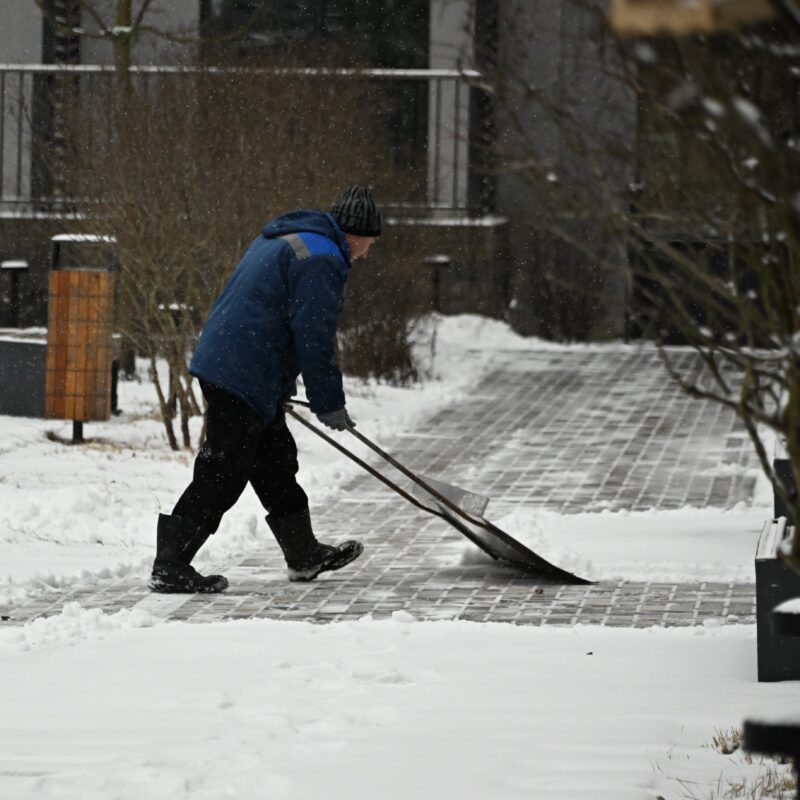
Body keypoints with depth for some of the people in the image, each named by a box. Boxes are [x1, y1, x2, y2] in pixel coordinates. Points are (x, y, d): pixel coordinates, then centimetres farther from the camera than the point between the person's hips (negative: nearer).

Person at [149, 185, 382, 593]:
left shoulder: (282, 239, 21)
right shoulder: (322, 260, -12)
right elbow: (313, 336, -17)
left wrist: (281, 384, 33)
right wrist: (329, 403, -9)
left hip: (218, 360, 11)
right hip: (244, 379, -11)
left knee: (275, 462, 19)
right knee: (222, 474, -8)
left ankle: (304, 555, 30)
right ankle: (170, 567, -8)